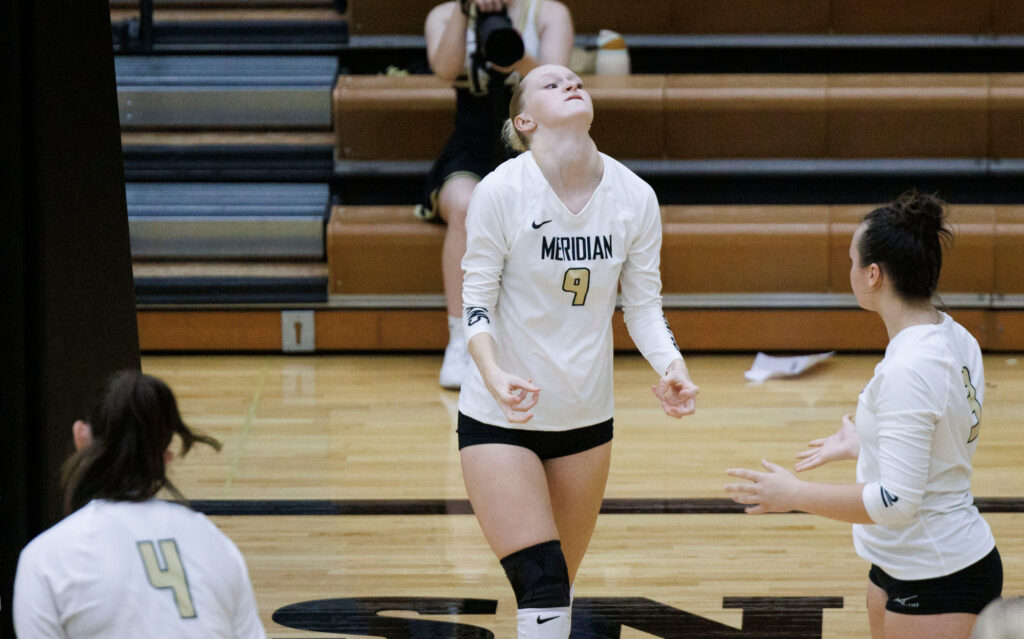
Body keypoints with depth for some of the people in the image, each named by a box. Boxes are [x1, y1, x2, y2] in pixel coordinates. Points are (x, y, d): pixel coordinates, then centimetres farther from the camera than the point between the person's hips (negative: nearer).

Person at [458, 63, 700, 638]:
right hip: (501, 418, -4)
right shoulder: (501, 191, -14)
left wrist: (671, 367, -15)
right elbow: (476, 300, -9)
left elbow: (643, 303, 4)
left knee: (559, 587, 12)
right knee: (541, 591, -15)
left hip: (586, 418, 4)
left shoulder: (635, 197, -4)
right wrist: (494, 374, -27)